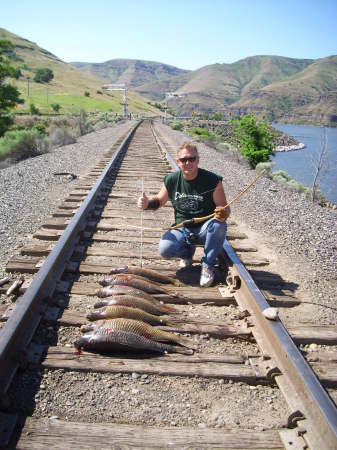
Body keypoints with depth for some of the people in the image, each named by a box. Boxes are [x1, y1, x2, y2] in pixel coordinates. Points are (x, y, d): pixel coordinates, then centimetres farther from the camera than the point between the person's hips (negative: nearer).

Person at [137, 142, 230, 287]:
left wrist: (223, 213, -34)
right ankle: (188, 252, 12)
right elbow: (159, 200, 11)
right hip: (182, 229, 2)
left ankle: (208, 265, -11)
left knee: (219, 224, -36)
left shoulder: (212, 180, -13)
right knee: (164, 249, -27)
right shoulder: (171, 180, -4)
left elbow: (225, 209, -8)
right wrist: (147, 203, -13)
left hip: (205, 229, -2)